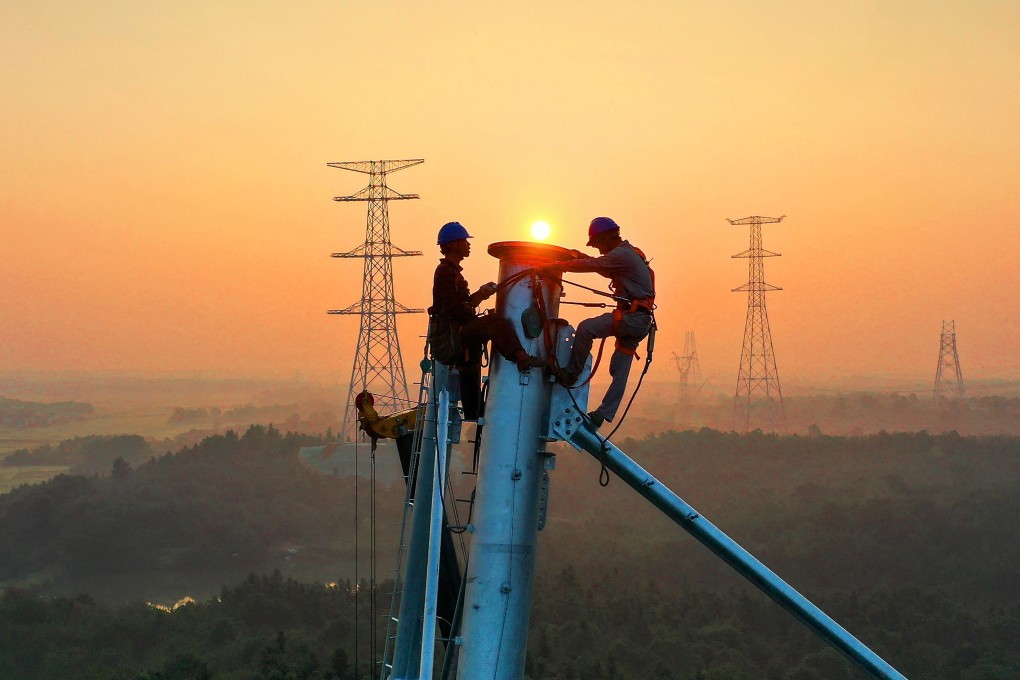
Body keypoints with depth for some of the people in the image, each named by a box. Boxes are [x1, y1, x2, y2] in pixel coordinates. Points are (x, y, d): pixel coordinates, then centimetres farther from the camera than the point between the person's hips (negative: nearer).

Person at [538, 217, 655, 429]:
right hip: (640, 321, 11)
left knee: (586, 328, -19)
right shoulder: (628, 254, 21)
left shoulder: (622, 254, -11)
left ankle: (571, 373, -10)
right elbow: (607, 271, 36)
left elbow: (589, 266, -16)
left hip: (632, 317, -11)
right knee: (619, 370, 6)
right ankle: (603, 414, 6)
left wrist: (553, 267, -11)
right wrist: (582, 258, 22)